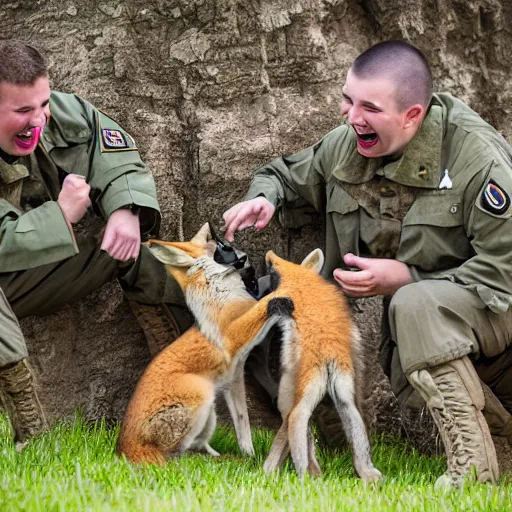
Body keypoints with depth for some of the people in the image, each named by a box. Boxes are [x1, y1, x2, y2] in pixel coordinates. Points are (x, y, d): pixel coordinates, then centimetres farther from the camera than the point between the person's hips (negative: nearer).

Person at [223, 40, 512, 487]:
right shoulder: (344, 146, -3)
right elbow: (288, 176, 18)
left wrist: (404, 279, -26)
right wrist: (264, 198, -8)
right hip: (424, 333, 8)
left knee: (416, 304, -35)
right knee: (409, 385, -18)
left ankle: (472, 462, -31)